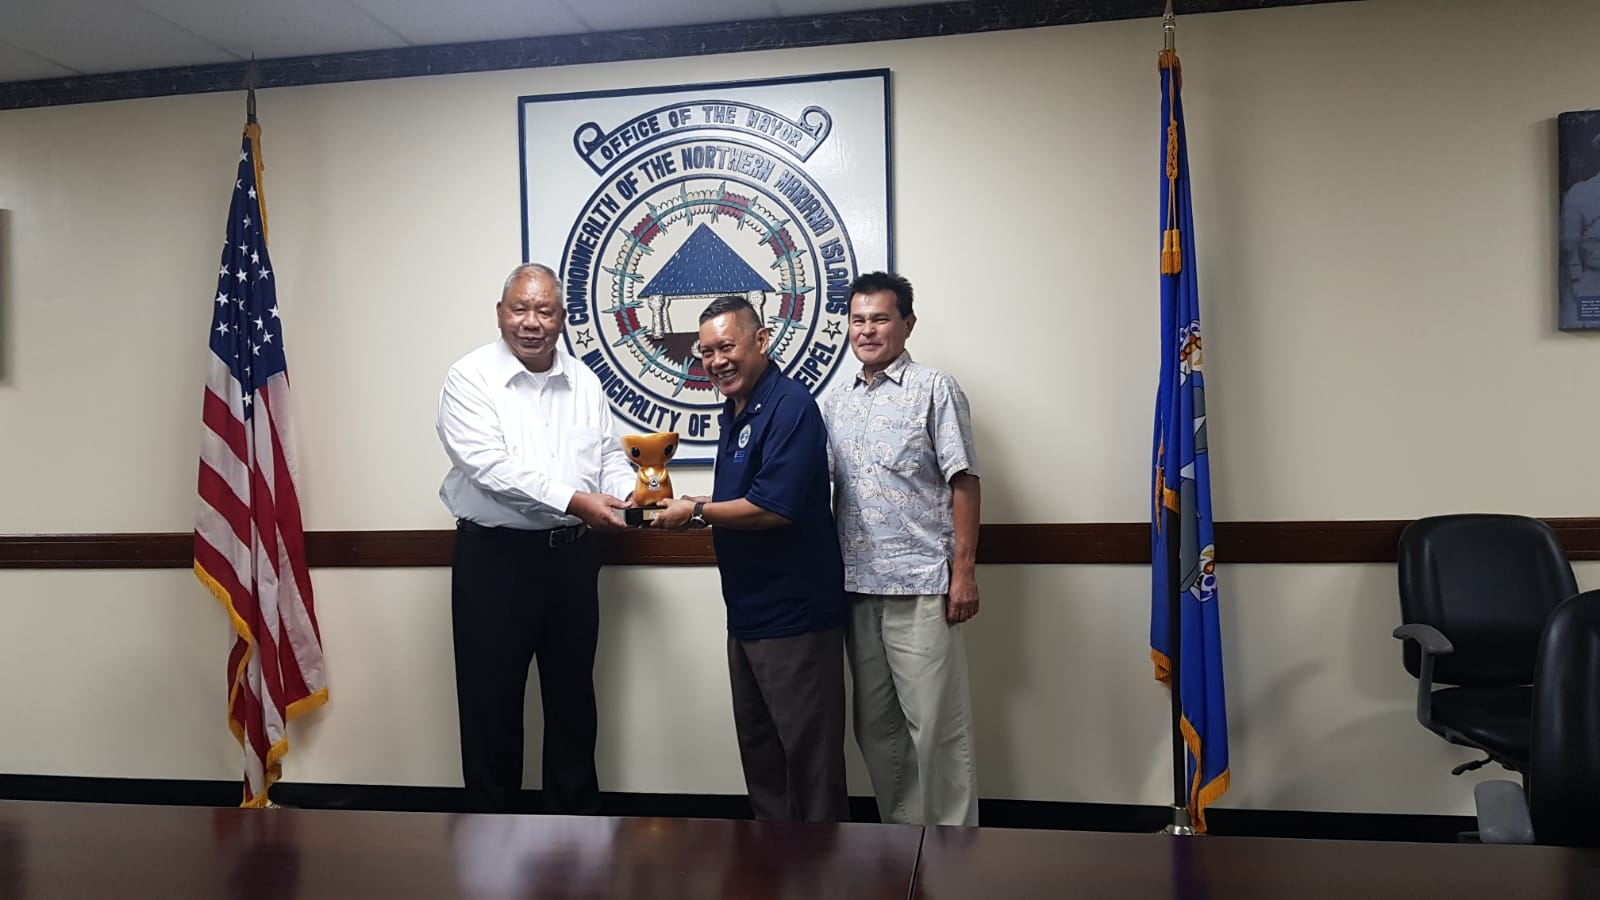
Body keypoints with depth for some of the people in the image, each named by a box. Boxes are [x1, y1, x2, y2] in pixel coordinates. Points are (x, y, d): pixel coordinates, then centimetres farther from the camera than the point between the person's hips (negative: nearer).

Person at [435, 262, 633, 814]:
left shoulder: (584, 381, 9)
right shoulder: (470, 378, -7)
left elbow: (609, 457, 10)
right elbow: (491, 465, -19)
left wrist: (634, 492, -12)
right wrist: (572, 499, -27)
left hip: (571, 554, 5)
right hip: (494, 556, -4)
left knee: (572, 693, 15)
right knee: (491, 698, 6)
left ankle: (577, 815, 31)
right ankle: (491, 820, 22)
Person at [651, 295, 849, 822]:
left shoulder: (789, 407, -17)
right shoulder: (735, 410, 13)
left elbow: (773, 508, -25)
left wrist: (696, 510, -12)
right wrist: (692, 511, 4)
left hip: (793, 615, -10)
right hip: (748, 613, 10)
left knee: (809, 751, 2)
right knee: (757, 748, 19)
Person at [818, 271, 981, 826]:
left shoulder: (934, 390, -1)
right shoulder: (835, 403, 14)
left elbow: (963, 483, -5)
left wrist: (964, 571, -12)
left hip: (920, 586, -5)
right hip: (856, 586, 6)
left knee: (936, 726, -1)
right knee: (875, 727, 13)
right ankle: (900, 832, 28)